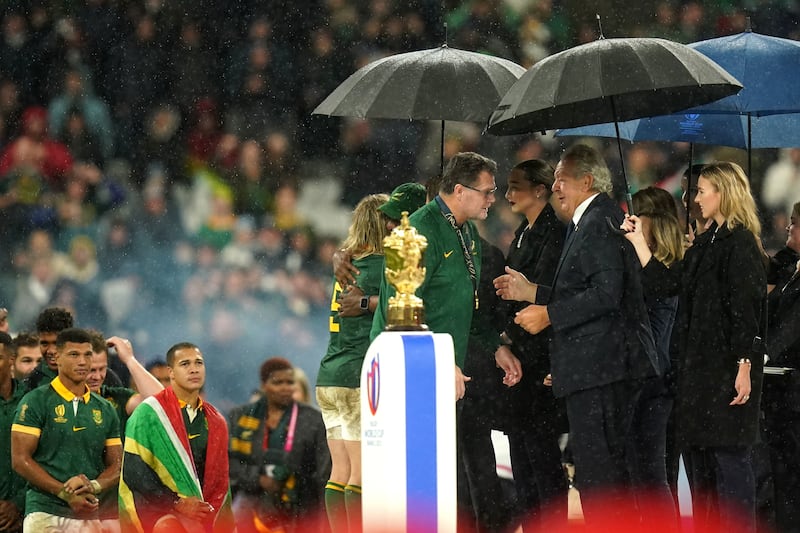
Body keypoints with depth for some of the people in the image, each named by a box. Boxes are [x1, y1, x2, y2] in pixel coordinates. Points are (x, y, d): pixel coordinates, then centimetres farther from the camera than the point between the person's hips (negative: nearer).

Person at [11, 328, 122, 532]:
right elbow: (21, 460, -5)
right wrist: (66, 493, -14)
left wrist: (94, 486, -8)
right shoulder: (35, 402, 1)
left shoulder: (104, 410, 16)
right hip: (46, 515, -5)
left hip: (92, 516, 5)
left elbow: (116, 466, 16)